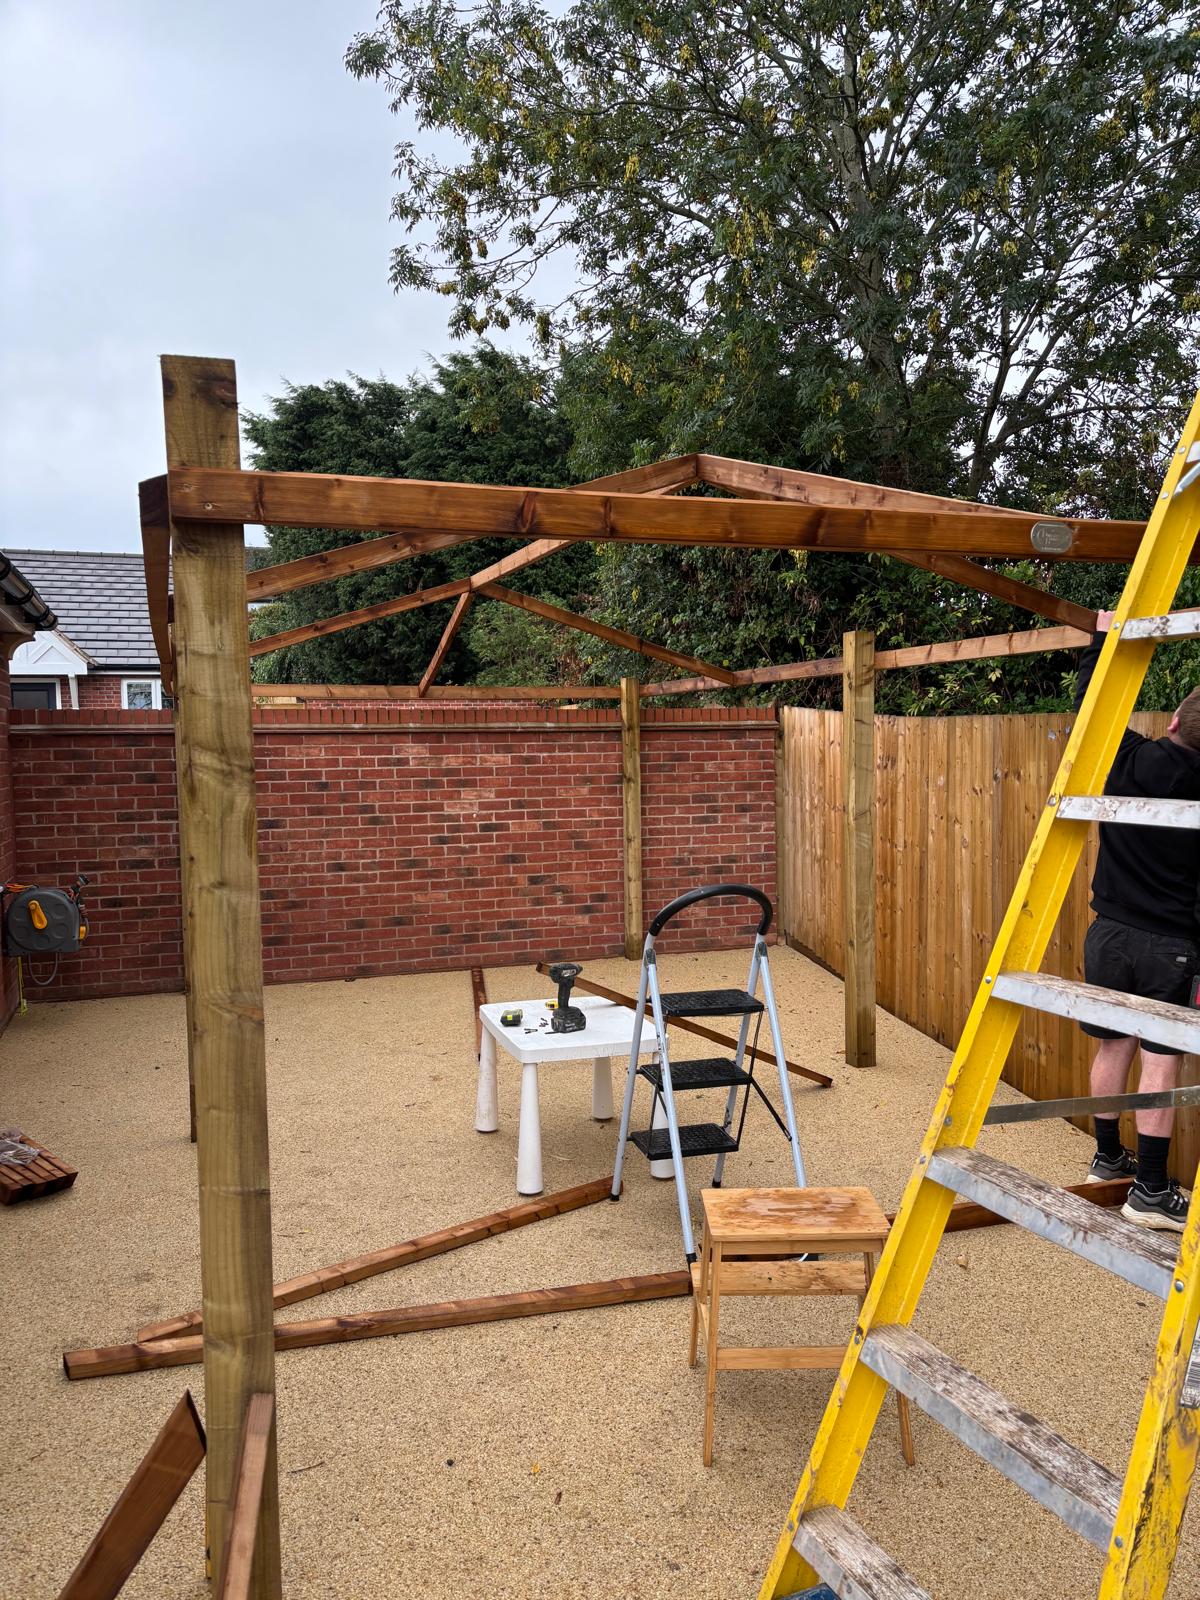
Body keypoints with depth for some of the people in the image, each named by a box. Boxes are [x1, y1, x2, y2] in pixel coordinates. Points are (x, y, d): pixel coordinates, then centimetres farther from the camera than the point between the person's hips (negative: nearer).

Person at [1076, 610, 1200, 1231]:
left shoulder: (1126, 760, -6)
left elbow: (1089, 704, 10)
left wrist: (1102, 638, 21)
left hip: (1109, 933, 3)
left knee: (1113, 1046, 15)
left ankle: (1108, 1157, 29)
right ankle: (1150, 1190, 6)